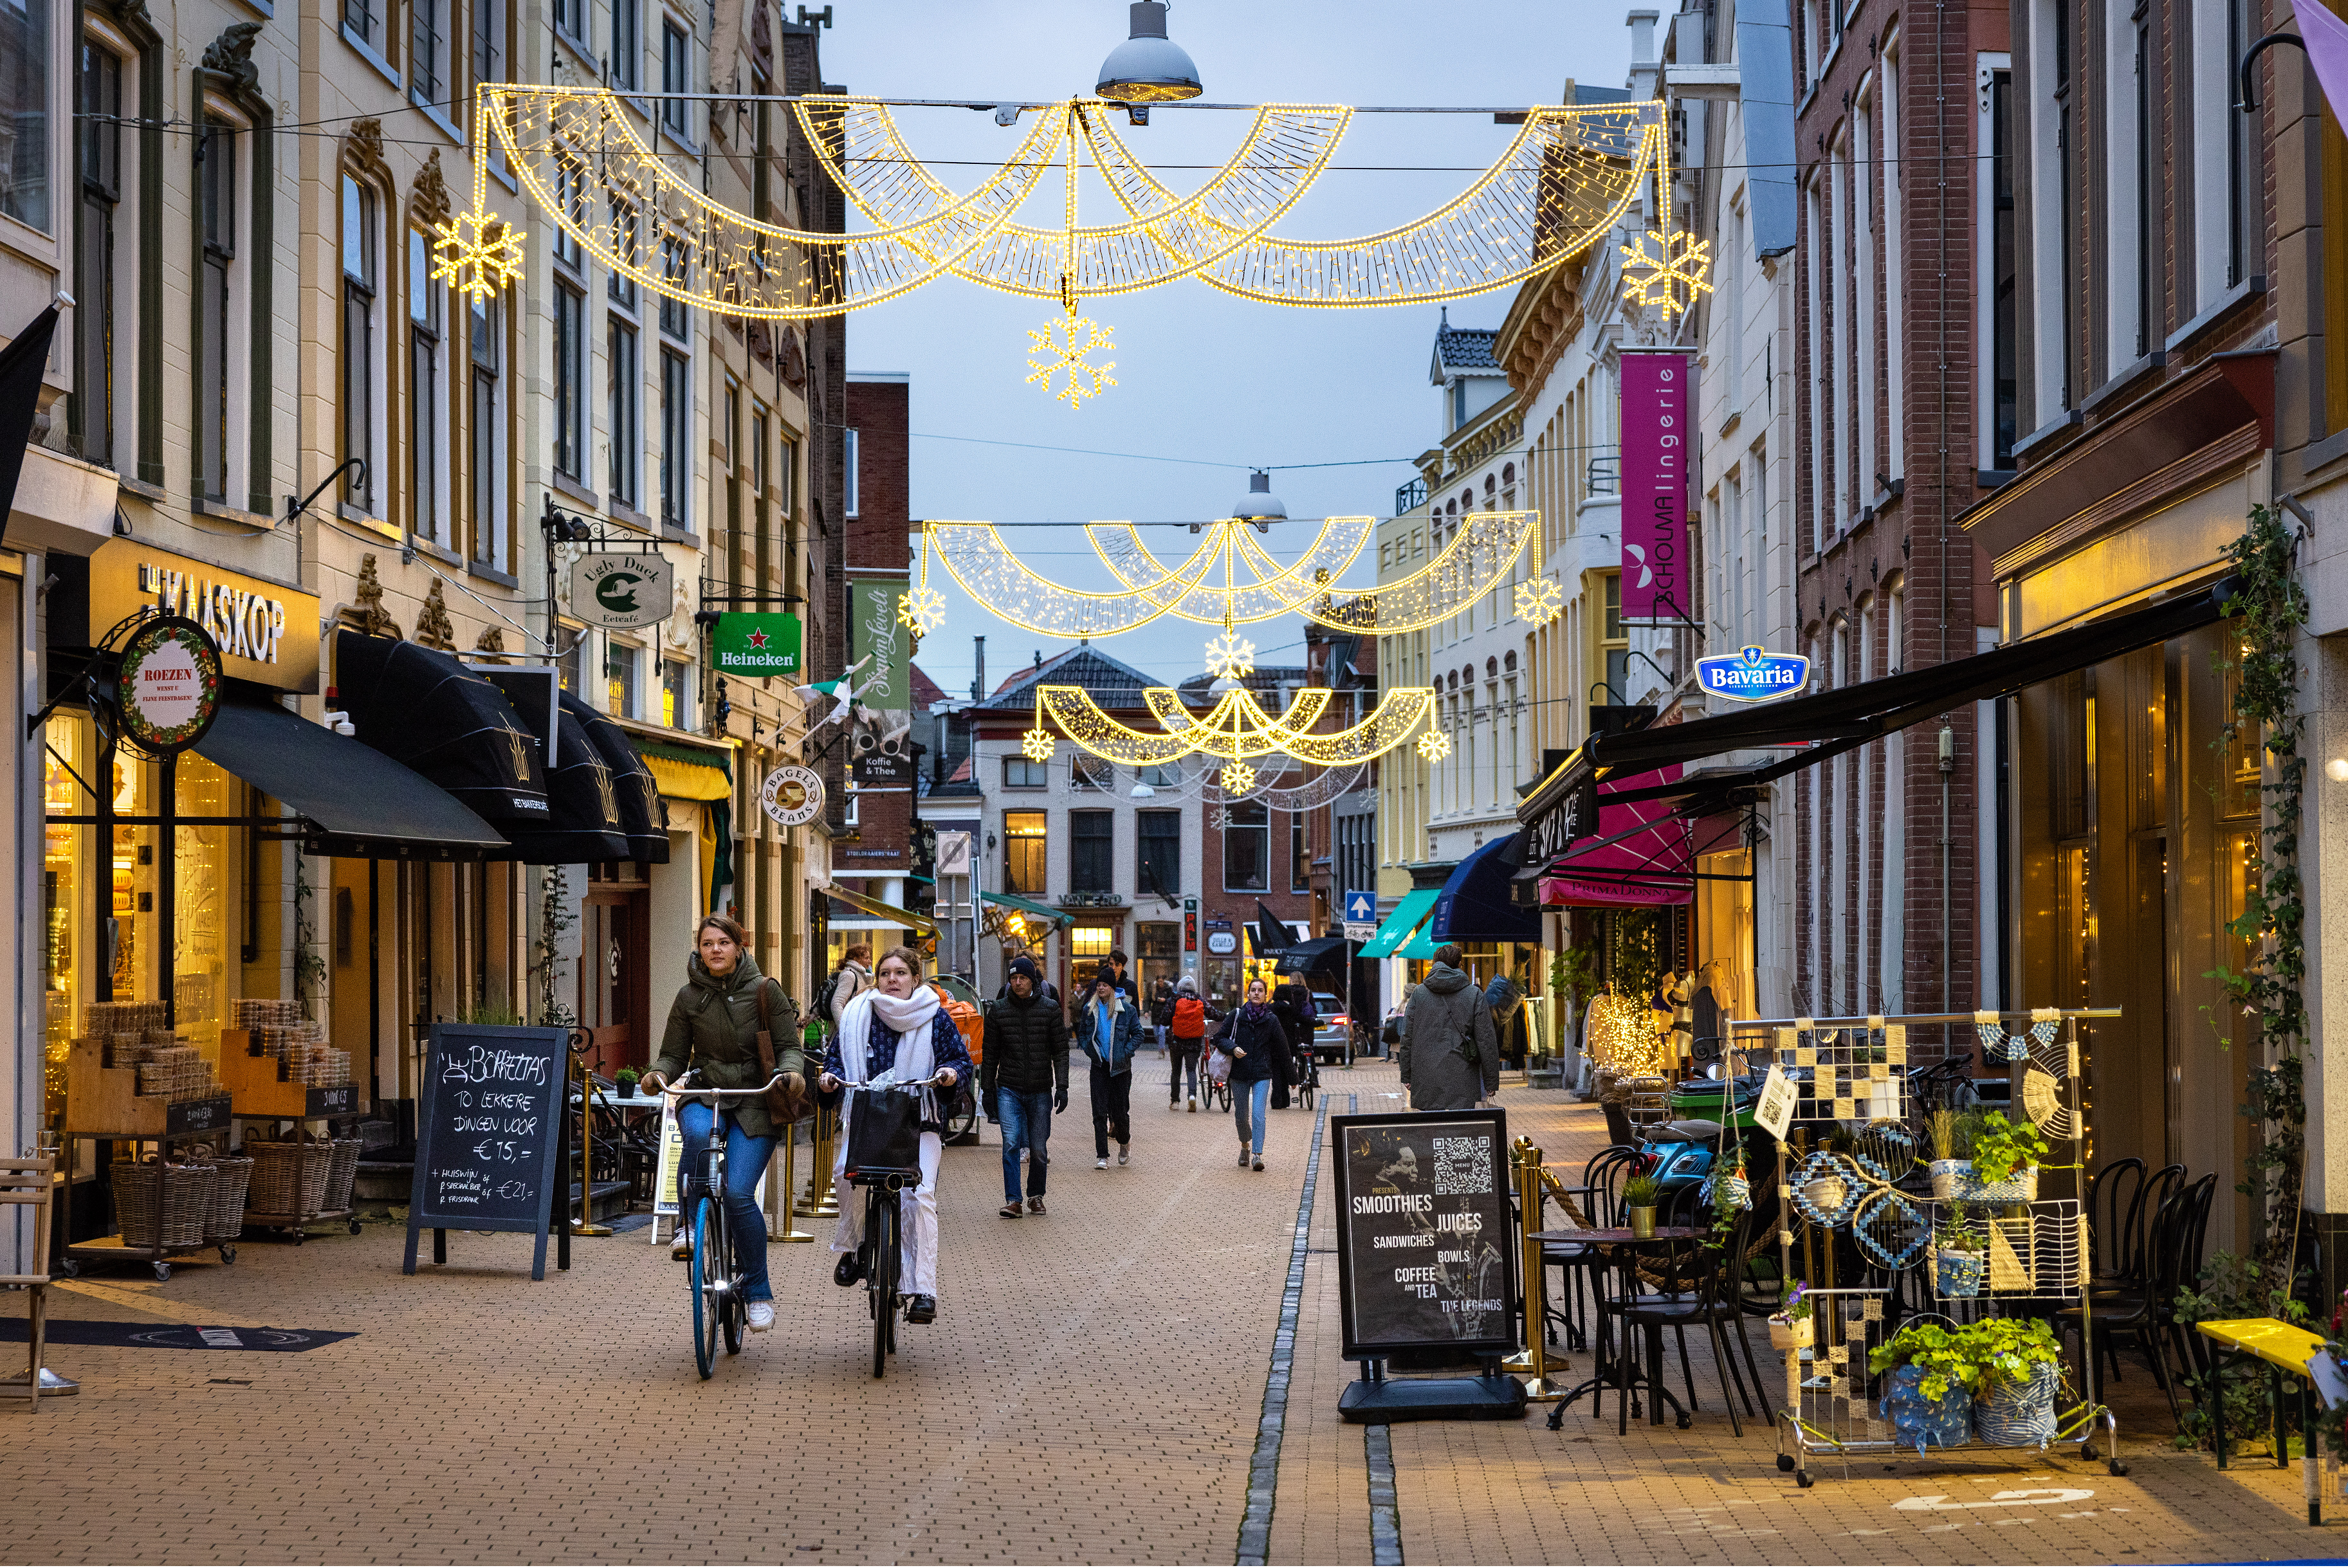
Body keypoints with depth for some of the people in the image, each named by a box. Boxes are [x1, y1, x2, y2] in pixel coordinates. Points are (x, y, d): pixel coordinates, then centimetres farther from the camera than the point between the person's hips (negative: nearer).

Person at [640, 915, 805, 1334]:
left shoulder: (764, 991, 1)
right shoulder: (689, 997, 5)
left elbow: (788, 1045, 2)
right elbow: (674, 1054, 8)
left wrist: (792, 1070, -21)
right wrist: (659, 1074, -15)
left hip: (755, 1102, -1)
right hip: (705, 1096, 1)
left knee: (738, 1193, -16)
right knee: (698, 1133, -37)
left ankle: (758, 1293, 0)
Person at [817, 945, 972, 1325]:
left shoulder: (935, 1018, 6)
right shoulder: (858, 1015, 10)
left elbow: (961, 1057, 9)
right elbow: (837, 1055, 17)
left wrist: (952, 1072, -14)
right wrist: (831, 1076, -5)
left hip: (920, 1121, -1)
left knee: (919, 1193, -19)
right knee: (846, 1172, -26)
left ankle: (924, 1290, -15)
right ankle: (856, 1246, 3)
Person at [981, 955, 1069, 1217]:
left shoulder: (1049, 1010, 1)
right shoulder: (998, 1011, 4)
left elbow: (1060, 1051, 2)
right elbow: (990, 1053, 9)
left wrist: (1062, 1087, -6)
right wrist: (987, 1089, 6)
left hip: (1041, 1092, 0)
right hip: (1008, 1090, 0)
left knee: (1039, 1149, 6)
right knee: (1011, 1144, -13)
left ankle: (1036, 1196, 25)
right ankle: (1013, 1201, -13)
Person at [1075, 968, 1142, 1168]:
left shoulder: (1126, 1009, -3)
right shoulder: (1090, 1009, 4)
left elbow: (1138, 1034, 1)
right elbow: (1082, 1034, 16)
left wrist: (1125, 1053, -9)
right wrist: (1089, 1051, -1)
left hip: (1121, 1067, -2)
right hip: (1099, 1066, 2)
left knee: (1120, 1111, 3)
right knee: (1100, 1111, -7)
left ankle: (1124, 1143, 33)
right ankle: (1102, 1156, -6)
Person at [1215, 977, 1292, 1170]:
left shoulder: (1271, 1020, 0)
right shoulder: (1237, 1016, 0)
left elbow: (1281, 1049, 6)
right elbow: (1220, 1037, 4)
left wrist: (1287, 1078, 9)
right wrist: (1233, 1048, -17)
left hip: (1262, 1074, -1)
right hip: (1239, 1074, 1)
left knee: (1259, 1116, -14)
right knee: (1241, 1116, 10)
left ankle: (1258, 1155, -15)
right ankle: (1245, 1146, 36)